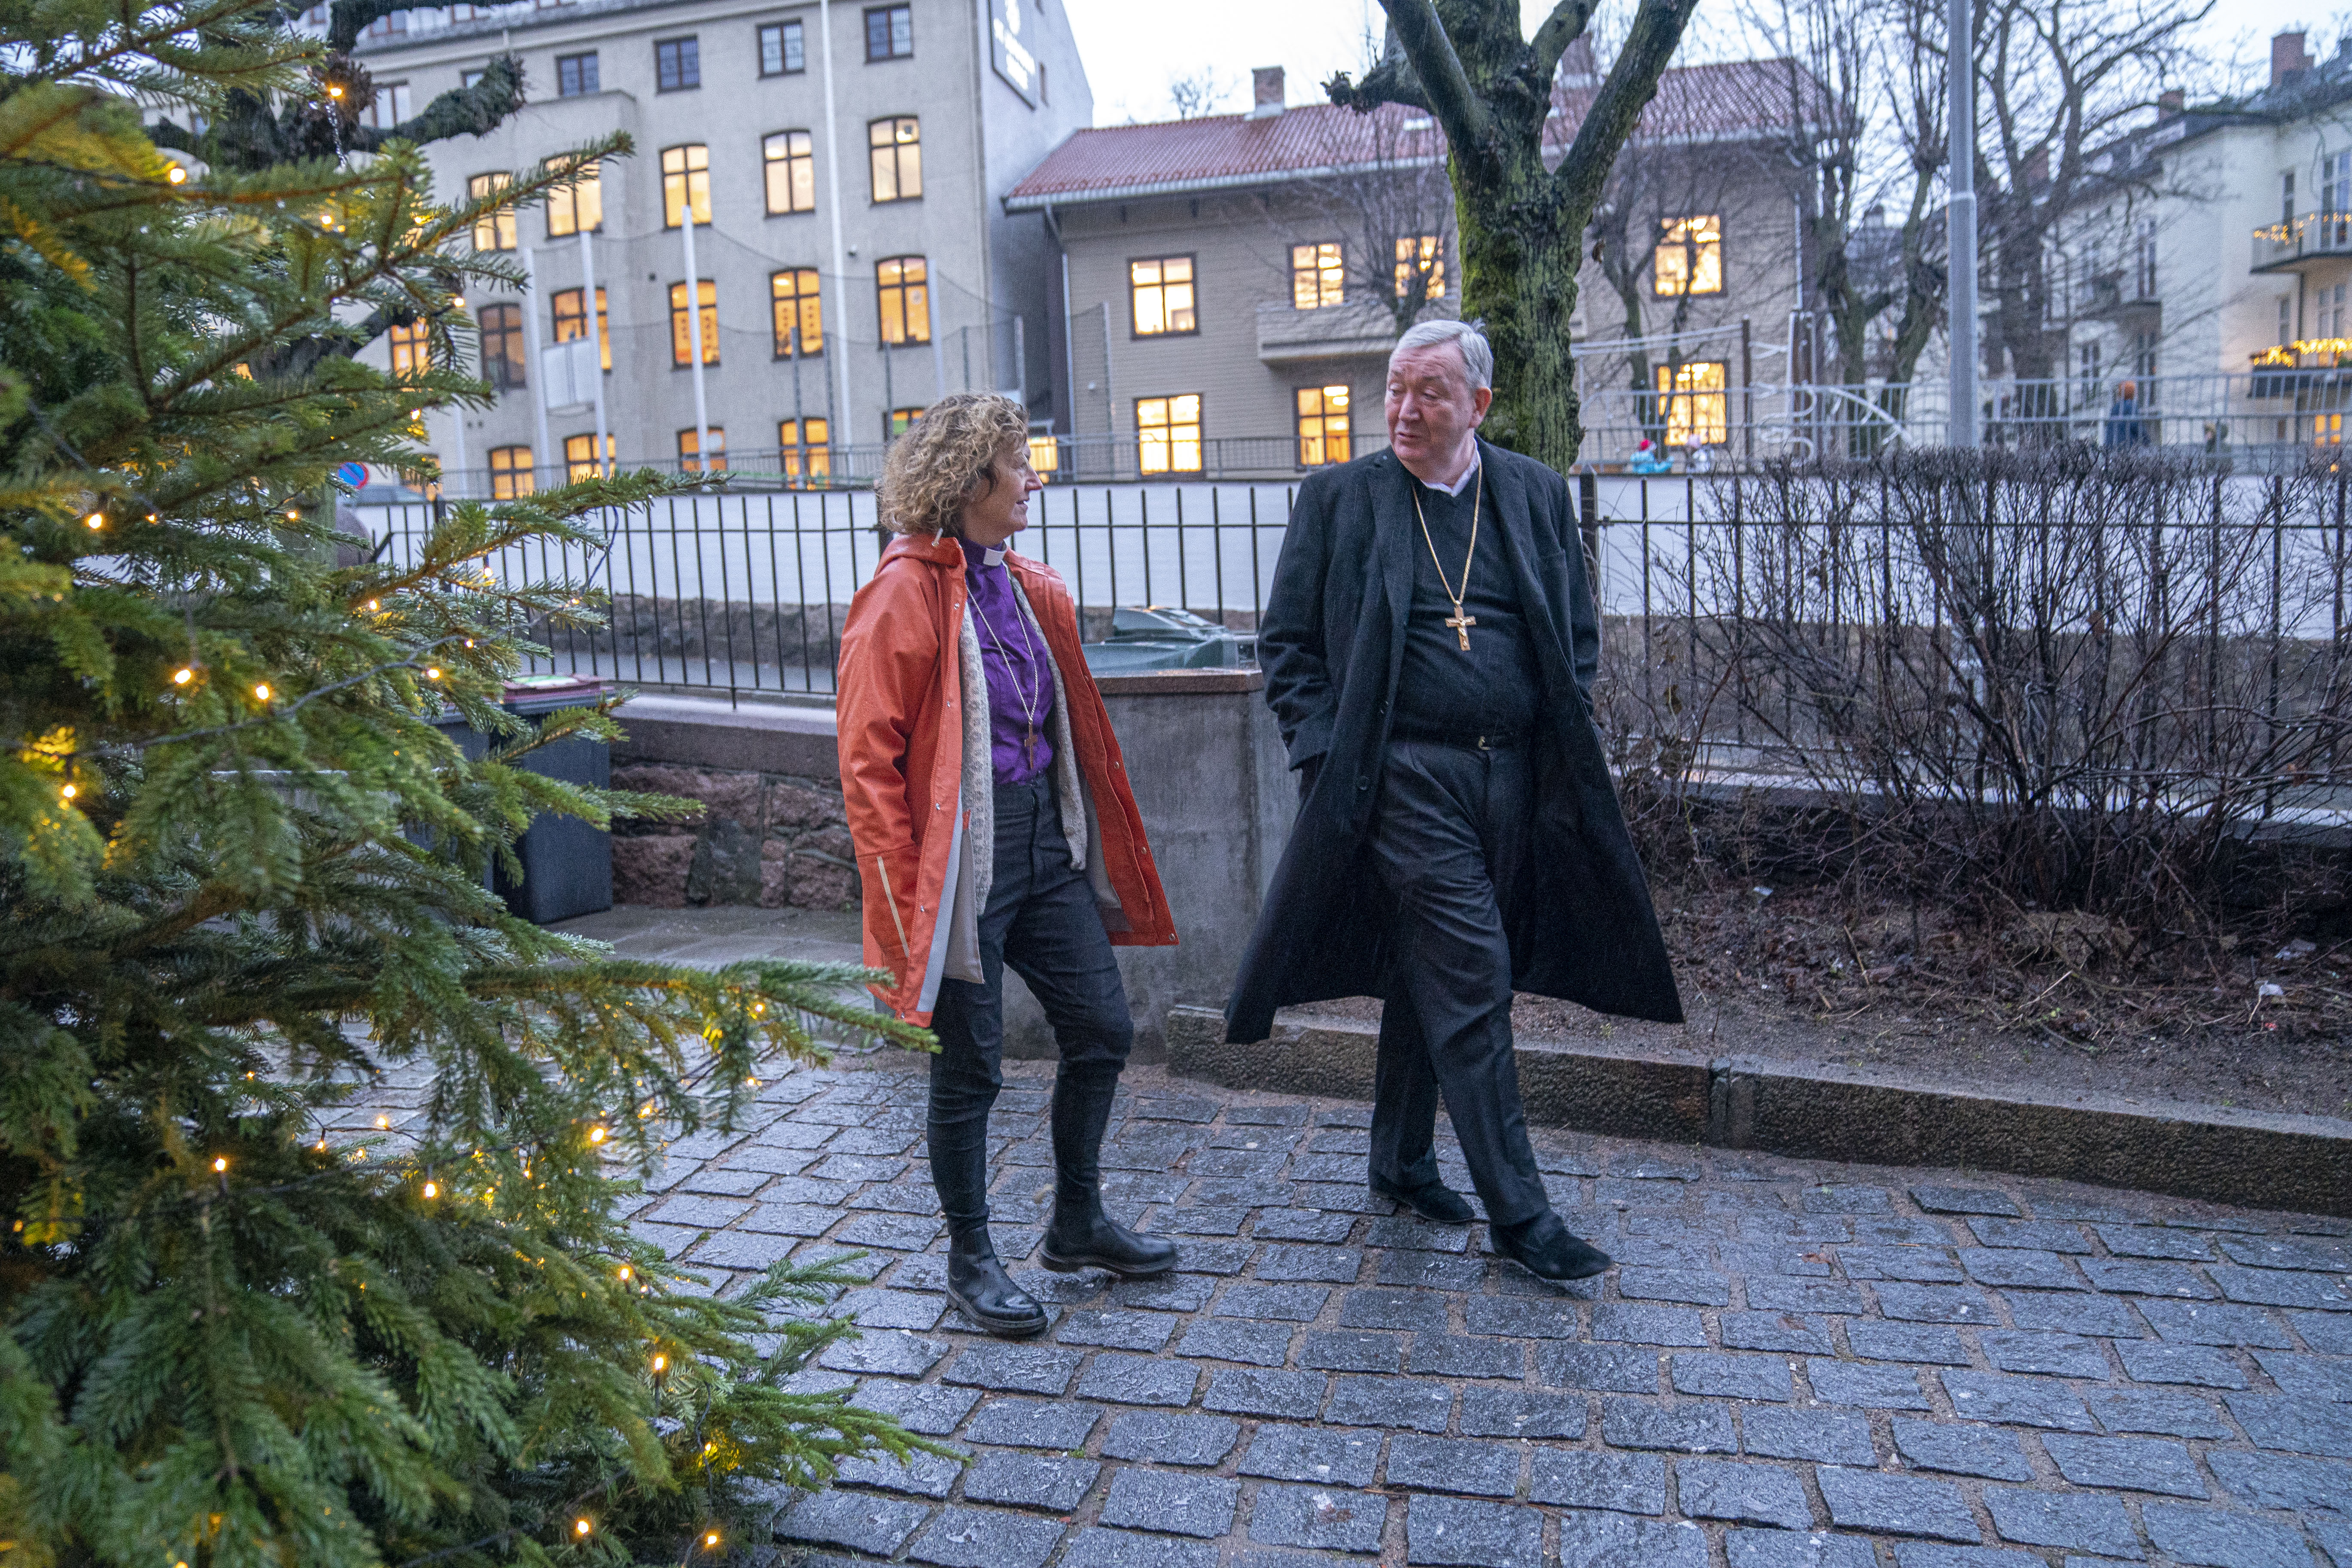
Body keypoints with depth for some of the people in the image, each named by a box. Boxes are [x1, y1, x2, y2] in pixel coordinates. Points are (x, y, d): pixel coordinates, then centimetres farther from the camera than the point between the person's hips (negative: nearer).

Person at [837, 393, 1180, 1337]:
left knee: (1101, 1029, 11)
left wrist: (1085, 839, 16)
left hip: (1046, 842, 8)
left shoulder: (1028, 587, 12)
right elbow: (869, 763, -14)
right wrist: (904, 898, -17)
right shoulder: (903, 596, -13)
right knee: (970, 1068, 4)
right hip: (962, 861, -8)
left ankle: (1078, 1223, 31)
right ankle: (969, 1259, 24)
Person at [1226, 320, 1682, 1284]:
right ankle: (1517, 1212, 1)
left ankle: (1401, 1162, 32)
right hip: (1407, 776, -4)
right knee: (1471, 978, -8)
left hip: (1514, 777, 4)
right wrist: (1325, 752, -7)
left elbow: (1578, 633, 16)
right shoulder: (1339, 498, 1)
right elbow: (1285, 642, 3)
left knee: (1428, 975, 16)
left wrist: (1560, 748, 6)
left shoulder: (1536, 495, 9)